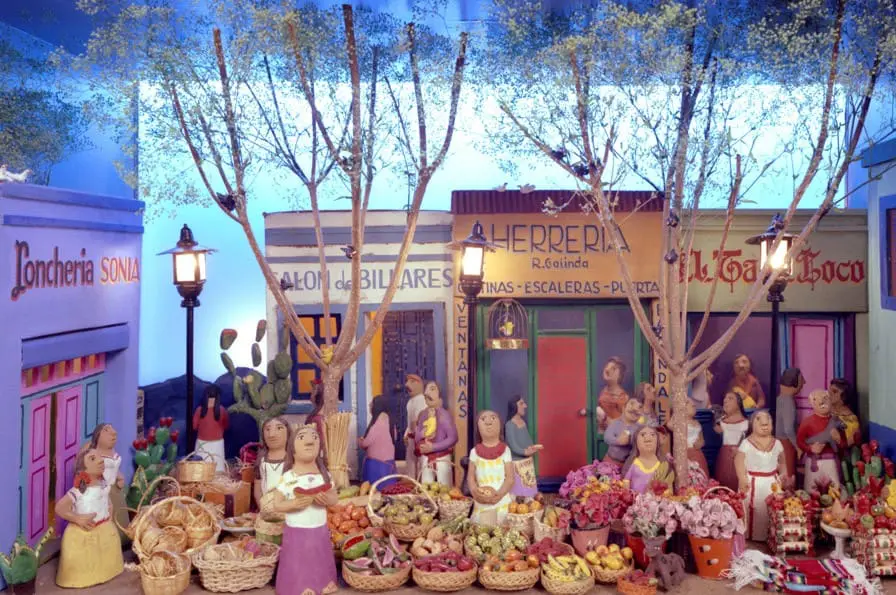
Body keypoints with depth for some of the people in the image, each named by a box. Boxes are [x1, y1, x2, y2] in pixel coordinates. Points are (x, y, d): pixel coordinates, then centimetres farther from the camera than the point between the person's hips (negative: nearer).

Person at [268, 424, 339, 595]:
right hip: (296, 532, -4)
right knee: (298, 569, 5)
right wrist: (294, 503, -26)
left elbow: (335, 499, 6)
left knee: (319, 566, 17)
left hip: (320, 531, 4)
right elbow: (275, 505, -10)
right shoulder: (287, 478, -13)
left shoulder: (324, 475, -2)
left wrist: (327, 499, -16)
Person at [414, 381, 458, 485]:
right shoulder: (422, 415, 5)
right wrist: (421, 434, -15)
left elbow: (453, 438, -14)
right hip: (425, 460, 5)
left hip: (442, 459, -4)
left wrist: (433, 447, -18)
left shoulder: (444, 414, -10)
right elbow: (416, 438, 8)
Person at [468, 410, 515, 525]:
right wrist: (475, 492, -14)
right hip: (482, 501, 1)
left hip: (502, 500, -1)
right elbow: (471, 476, 5)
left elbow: (510, 477, -3)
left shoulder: (505, 450, -1)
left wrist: (499, 494, -19)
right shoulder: (475, 451, 4)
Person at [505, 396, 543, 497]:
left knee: (529, 491, 10)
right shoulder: (509, 425, -14)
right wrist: (525, 452, -32)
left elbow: (528, 440, 10)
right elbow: (512, 445, -19)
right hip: (517, 463, -8)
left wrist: (532, 448, -10)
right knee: (517, 491, -6)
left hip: (528, 462, 8)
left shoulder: (523, 422, 9)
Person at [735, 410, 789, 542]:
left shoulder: (776, 443, 7)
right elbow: (739, 461, -8)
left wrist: (784, 475, 0)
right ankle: (750, 536, 7)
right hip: (753, 482, -4)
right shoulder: (746, 443, -7)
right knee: (753, 510, -3)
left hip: (772, 482, 4)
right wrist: (742, 479, -17)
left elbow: (782, 462, 16)